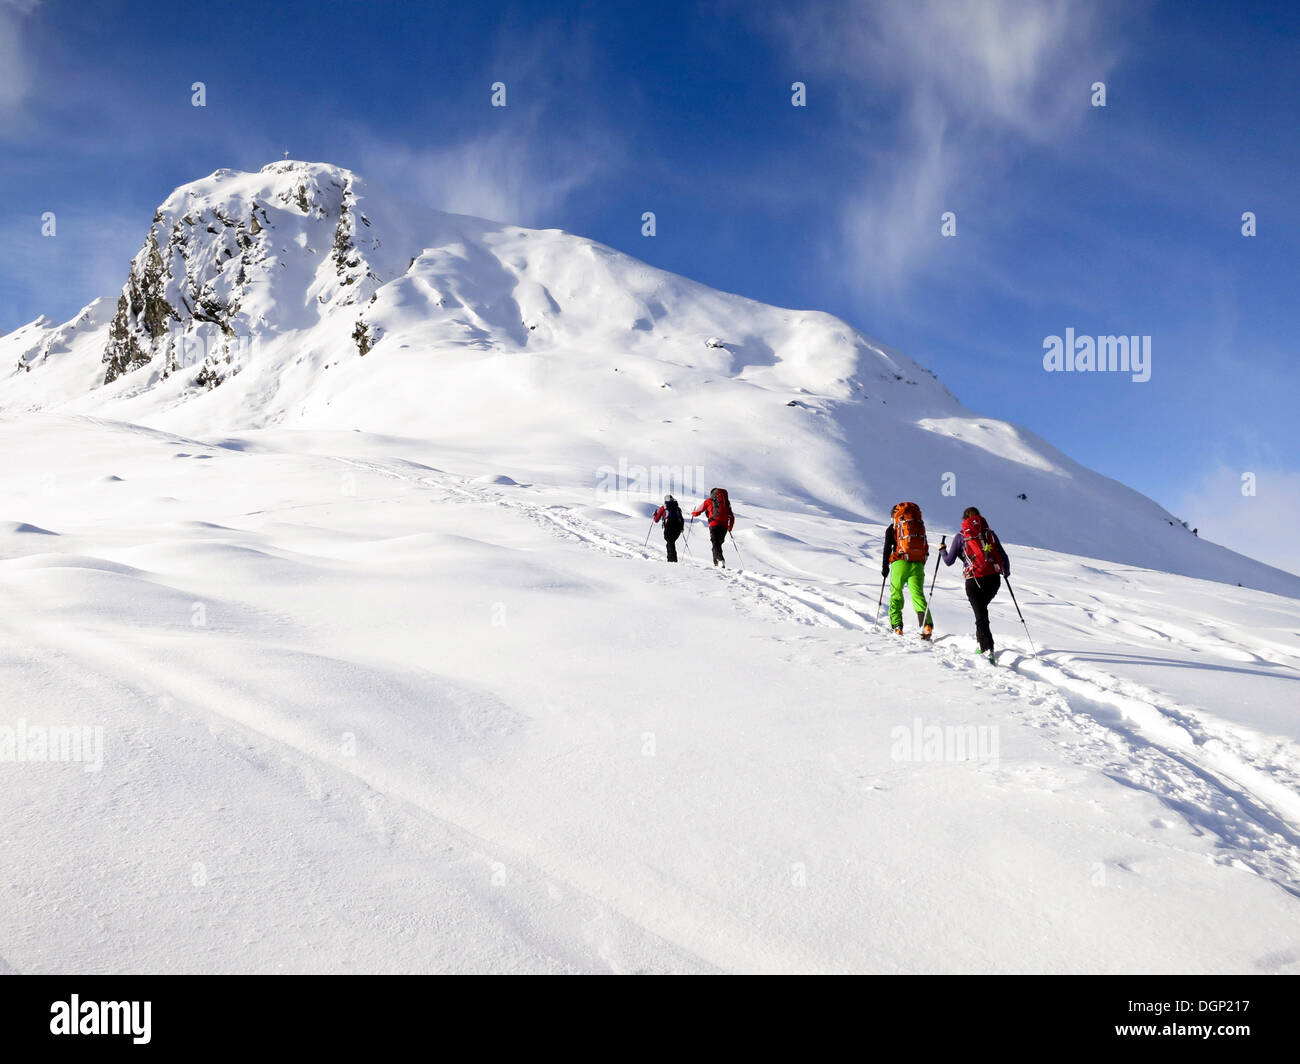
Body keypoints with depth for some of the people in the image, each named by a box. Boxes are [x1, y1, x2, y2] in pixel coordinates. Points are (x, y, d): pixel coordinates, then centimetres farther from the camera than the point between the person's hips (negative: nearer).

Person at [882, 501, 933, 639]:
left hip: (900, 563, -2)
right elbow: (925, 547, 17)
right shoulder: (919, 525, 17)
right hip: (918, 564, 2)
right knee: (918, 594, -1)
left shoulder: (892, 528, 8)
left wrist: (885, 567, 9)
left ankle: (897, 625, -3)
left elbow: (887, 549, 3)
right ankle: (926, 624, -20)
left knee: (896, 593, 8)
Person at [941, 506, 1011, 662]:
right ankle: (981, 642, 25)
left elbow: (949, 561, 6)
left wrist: (942, 550, 27)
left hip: (975, 581, -3)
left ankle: (988, 650, -13)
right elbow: (1004, 557, 9)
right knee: (982, 608, 26)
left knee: (981, 615, -1)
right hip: (994, 579, 3)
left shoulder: (960, 537, 4)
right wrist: (1006, 572, 29)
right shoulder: (990, 533, 10)